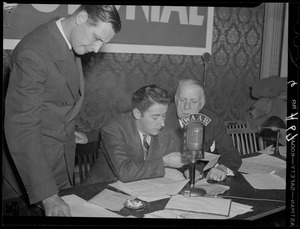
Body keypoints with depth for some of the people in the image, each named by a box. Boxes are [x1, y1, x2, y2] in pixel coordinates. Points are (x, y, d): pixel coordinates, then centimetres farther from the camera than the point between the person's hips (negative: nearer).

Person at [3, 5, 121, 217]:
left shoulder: (72, 40, 1)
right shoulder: (32, 53, -25)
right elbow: (22, 127, -28)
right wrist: (48, 196, -31)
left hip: (64, 158, 8)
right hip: (33, 157, -7)